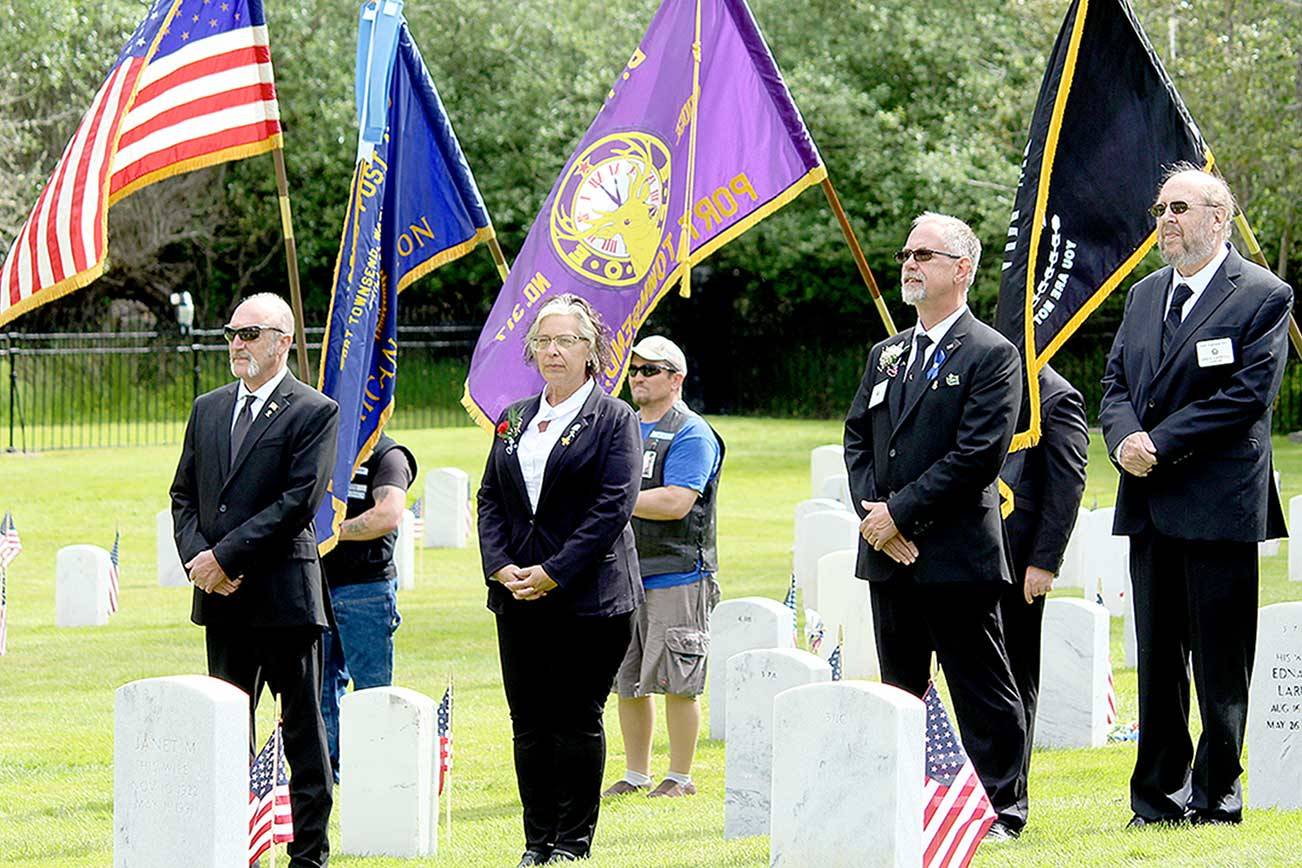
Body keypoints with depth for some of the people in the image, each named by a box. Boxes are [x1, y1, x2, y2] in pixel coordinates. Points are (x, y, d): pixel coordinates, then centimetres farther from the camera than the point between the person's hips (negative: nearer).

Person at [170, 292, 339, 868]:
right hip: (222, 601, 6)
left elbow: (298, 502, -14)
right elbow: (184, 494, 15)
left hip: (284, 597, -6)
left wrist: (225, 556, -16)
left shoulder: (314, 413, -5)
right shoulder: (208, 410, 14)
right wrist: (197, 558, -4)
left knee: (303, 729, 0)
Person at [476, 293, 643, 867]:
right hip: (518, 597, 5)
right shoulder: (514, 419, 15)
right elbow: (490, 498, 13)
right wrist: (500, 566, -4)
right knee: (529, 722, 5)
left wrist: (555, 573, -15)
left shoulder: (613, 419, -2)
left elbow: (614, 506, -10)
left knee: (577, 720, -2)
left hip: (588, 597, -5)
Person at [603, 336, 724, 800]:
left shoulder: (691, 434, -6)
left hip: (676, 574, -7)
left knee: (677, 682, -5)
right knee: (626, 682, 9)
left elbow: (676, 501, -18)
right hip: (622, 571, 7)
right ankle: (636, 774, 18)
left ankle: (680, 776, 3)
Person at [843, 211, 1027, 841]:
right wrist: (870, 511, -4)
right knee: (899, 690, 12)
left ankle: (1000, 811, 3)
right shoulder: (886, 356, 17)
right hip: (889, 554, 7)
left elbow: (978, 455, -15)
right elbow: (857, 437, 14)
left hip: (956, 556, -7)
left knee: (982, 693, -2)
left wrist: (900, 513, -16)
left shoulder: (991, 356, -7)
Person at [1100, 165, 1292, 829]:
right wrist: (1124, 440, -9)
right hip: (1150, 506, 7)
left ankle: (1216, 795, 5)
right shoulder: (1144, 296, 17)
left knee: (1220, 668, -2)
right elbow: (1116, 383, 14)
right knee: (1157, 662, 10)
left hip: (1219, 506, -7)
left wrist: (1160, 444, -16)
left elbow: (1246, 395, -14)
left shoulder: (1263, 298, -5)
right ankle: (1158, 795, 15)